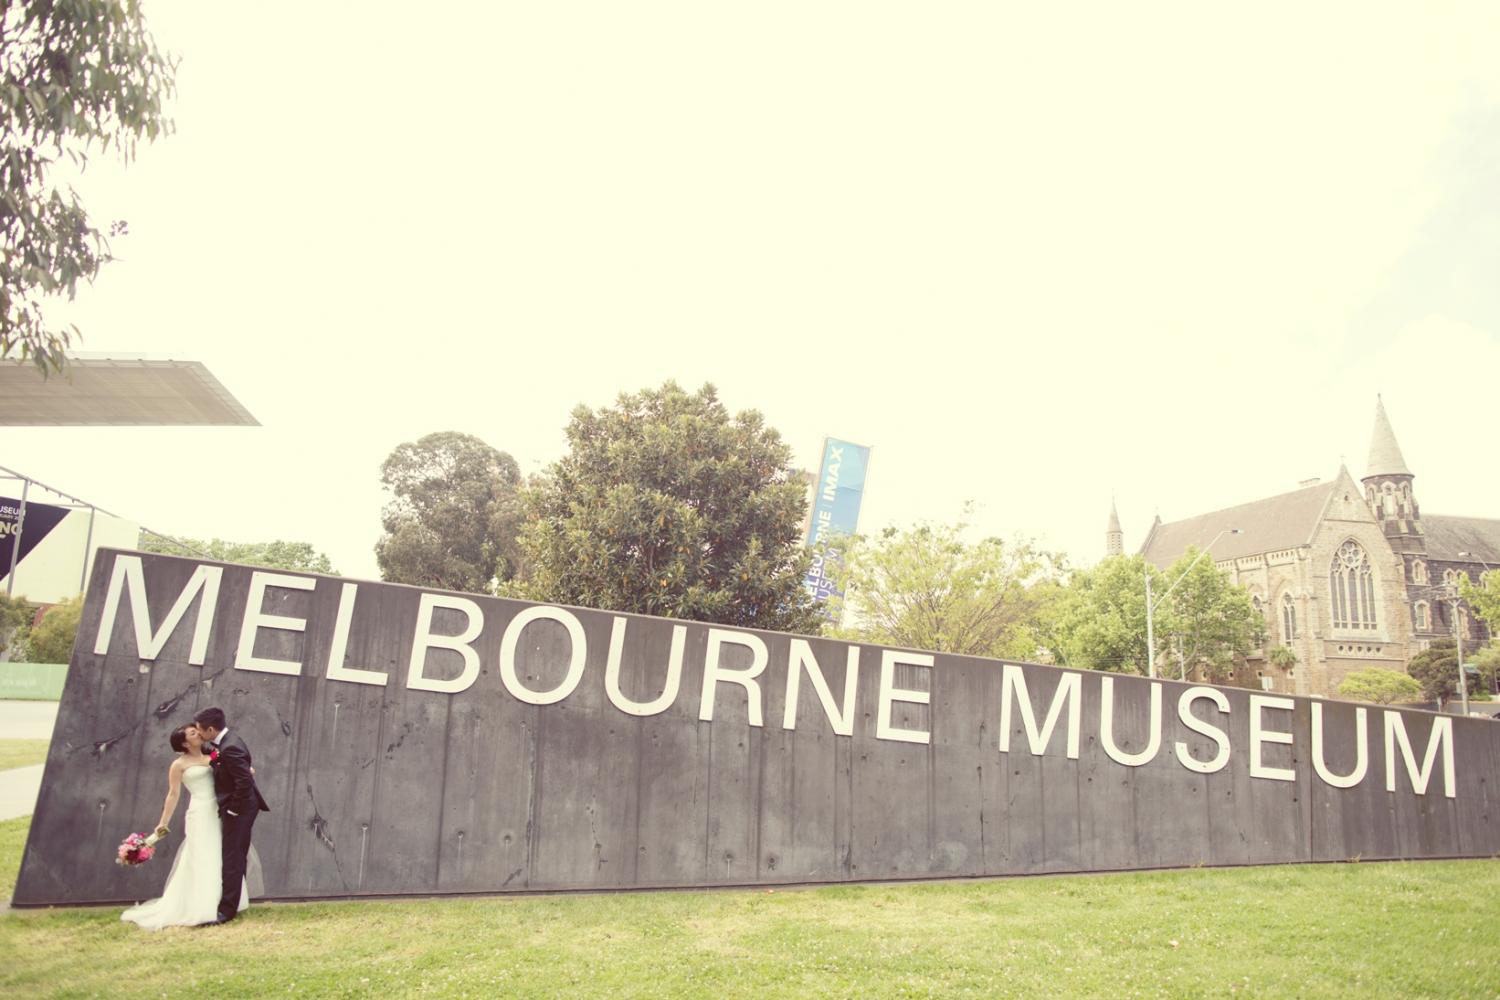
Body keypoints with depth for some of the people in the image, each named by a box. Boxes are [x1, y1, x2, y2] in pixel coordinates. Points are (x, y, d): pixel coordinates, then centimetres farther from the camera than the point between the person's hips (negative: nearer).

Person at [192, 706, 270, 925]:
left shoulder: (230, 748, -27)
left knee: (231, 858, -3)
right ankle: (234, 901, 33)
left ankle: (227, 909, 4)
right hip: (237, 808, 10)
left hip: (238, 809, -10)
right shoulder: (223, 742, 4)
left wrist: (233, 810, -19)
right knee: (236, 857, 20)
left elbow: (245, 782, -29)